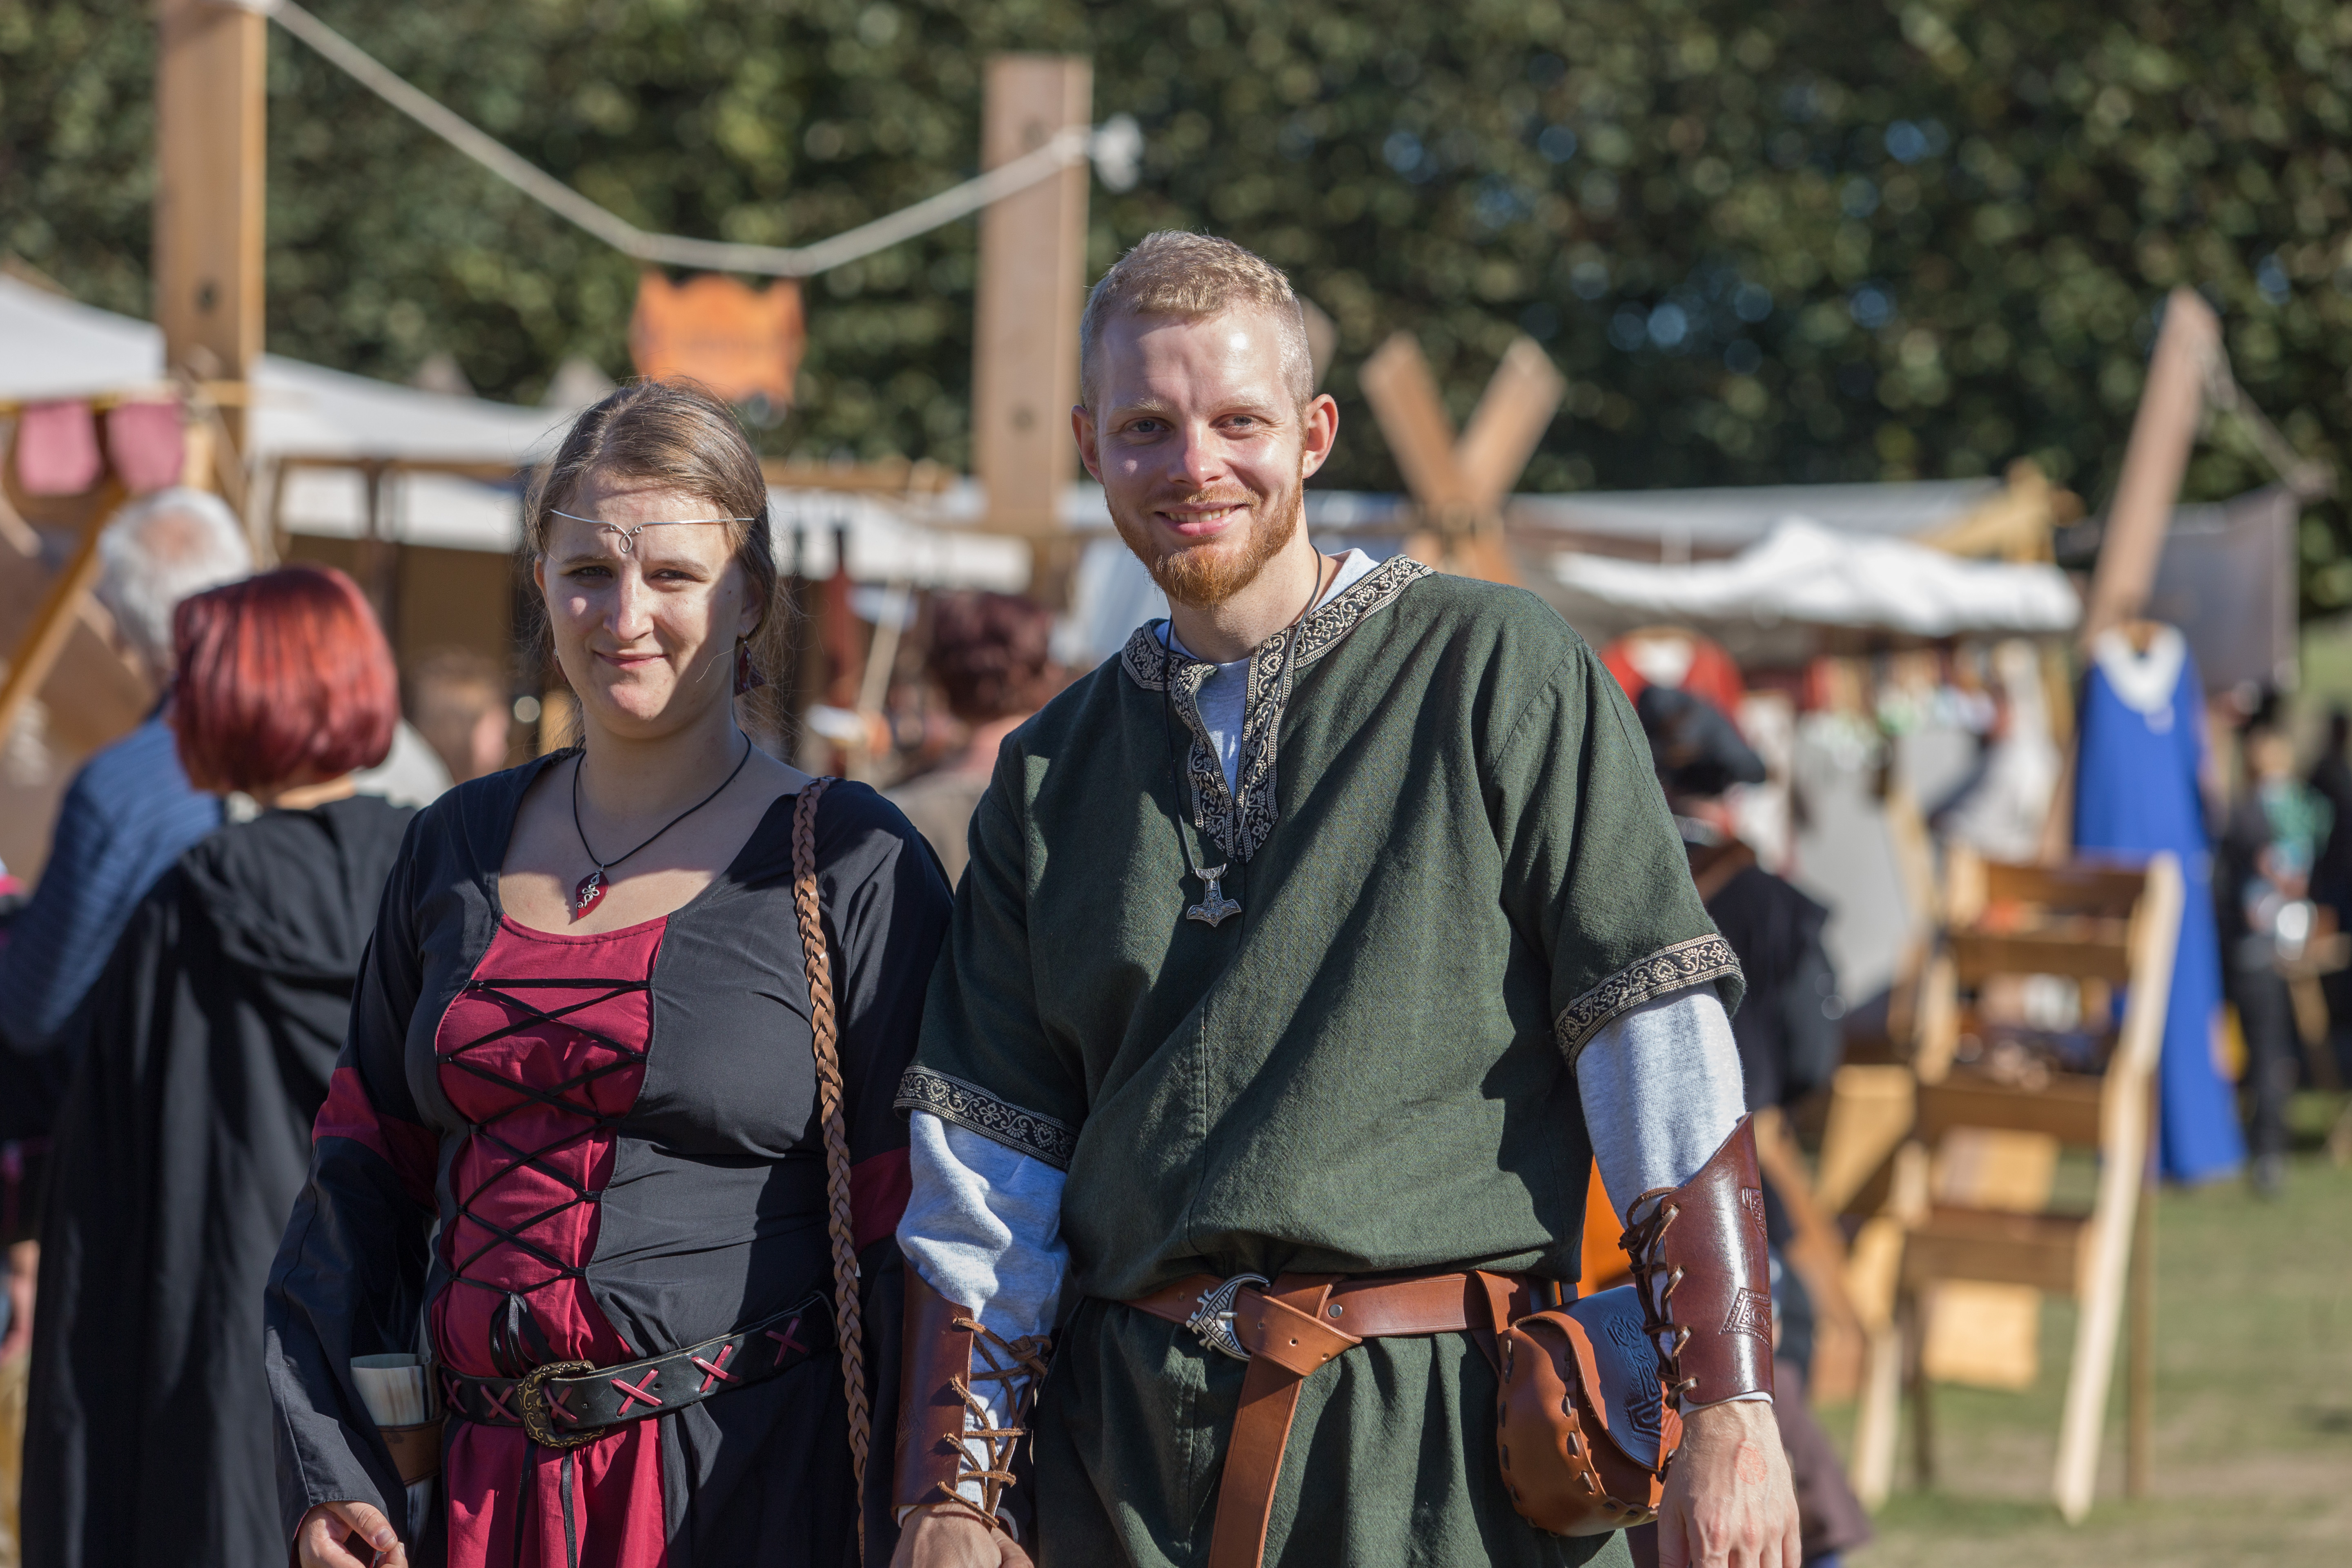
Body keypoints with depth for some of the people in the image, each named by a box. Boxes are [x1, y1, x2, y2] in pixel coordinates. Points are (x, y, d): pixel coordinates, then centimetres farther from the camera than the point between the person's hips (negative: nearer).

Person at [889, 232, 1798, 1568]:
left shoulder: (1501, 673, 2)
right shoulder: (1051, 774, 16)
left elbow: (1662, 1036, -5)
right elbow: (984, 1161, 14)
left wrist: (1730, 1410, -11)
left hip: (1437, 1445, -4)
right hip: (1123, 1450, 4)